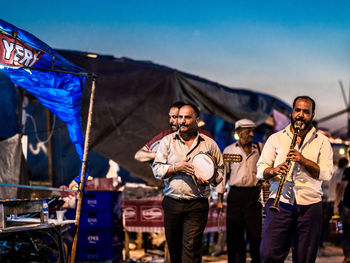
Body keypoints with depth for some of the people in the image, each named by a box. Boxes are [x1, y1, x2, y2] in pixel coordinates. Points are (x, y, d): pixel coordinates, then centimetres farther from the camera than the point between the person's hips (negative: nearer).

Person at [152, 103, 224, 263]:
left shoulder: (209, 144, 7)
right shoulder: (167, 141, 8)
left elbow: (220, 170, 13)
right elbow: (157, 169, 4)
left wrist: (208, 180, -8)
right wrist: (176, 168, -13)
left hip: (197, 204, -2)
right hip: (172, 203, 2)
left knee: (191, 248, -11)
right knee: (174, 248, 9)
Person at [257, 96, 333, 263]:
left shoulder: (322, 142, 10)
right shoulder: (276, 139, 12)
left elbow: (327, 174, -2)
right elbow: (260, 171, 6)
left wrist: (303, 160, -16)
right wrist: (273, 170, -16)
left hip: (309, 206, 0)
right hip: (279, 204, 0)